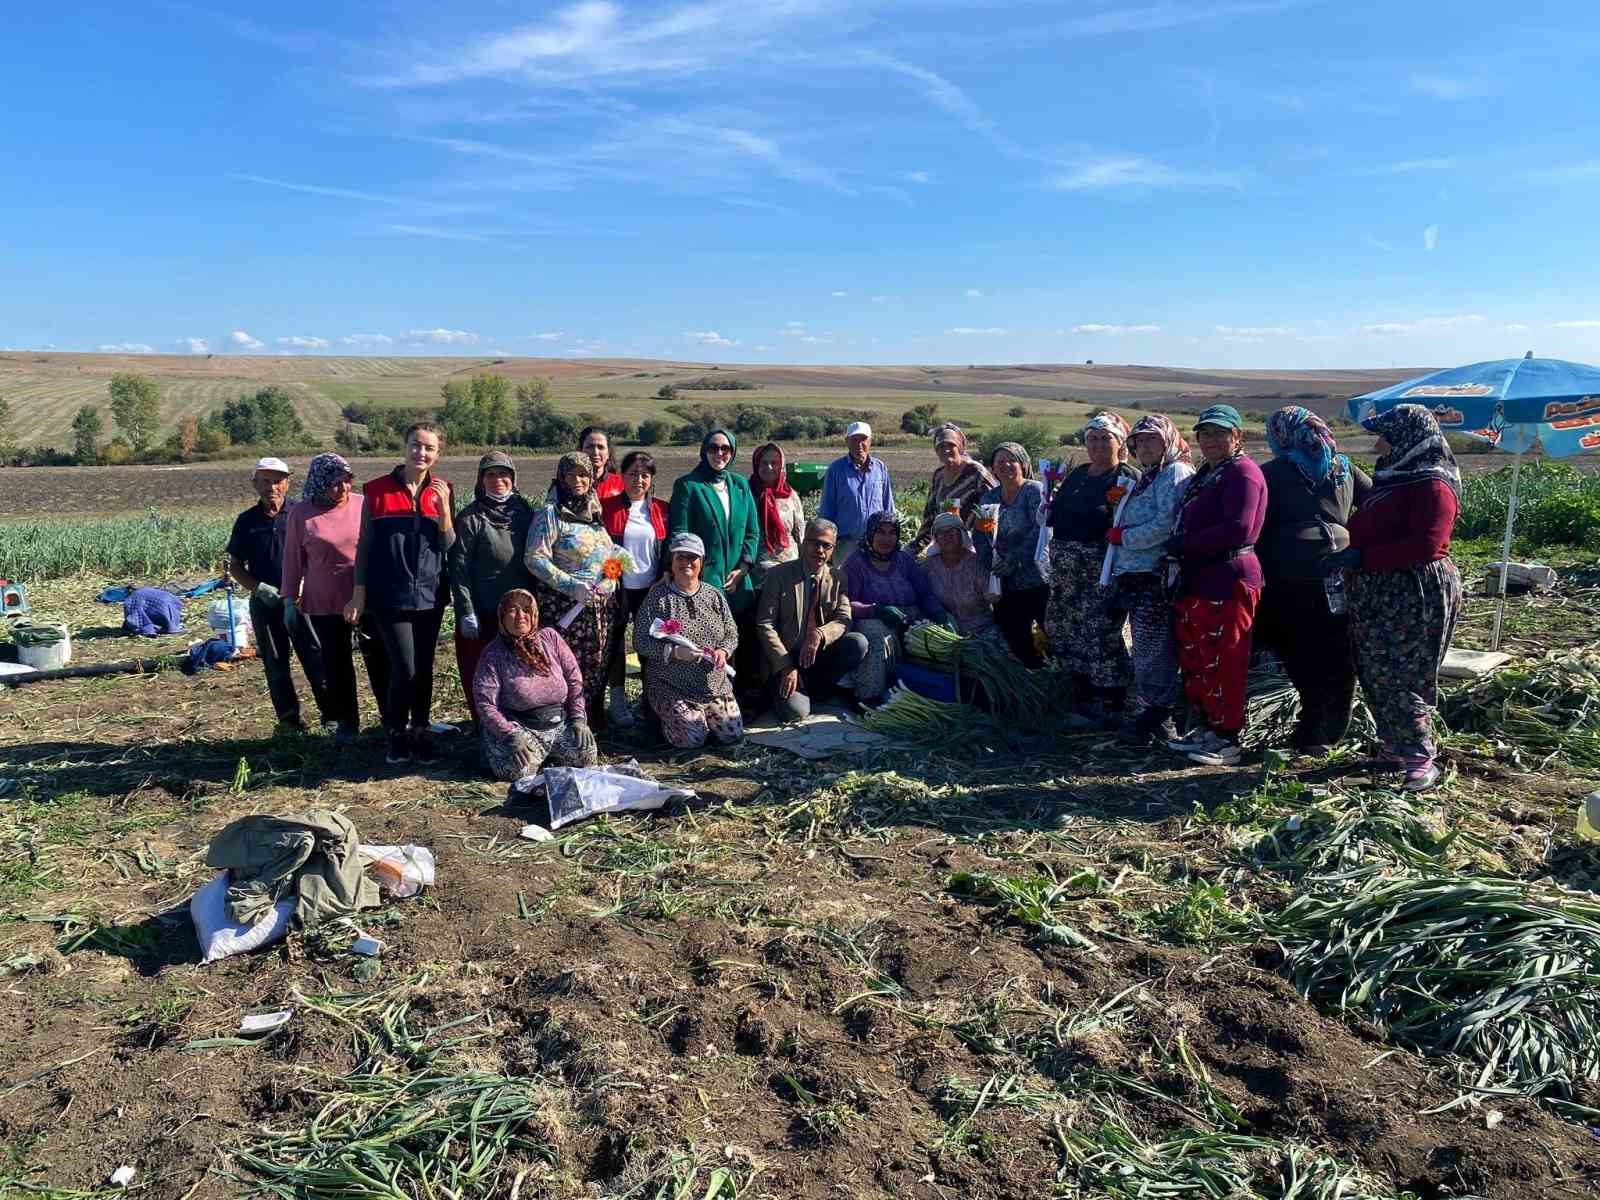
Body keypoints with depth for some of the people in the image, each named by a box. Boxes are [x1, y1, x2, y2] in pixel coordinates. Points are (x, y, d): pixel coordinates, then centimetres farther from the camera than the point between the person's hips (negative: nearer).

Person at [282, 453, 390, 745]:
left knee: (379, 659, 4)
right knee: (336, 665, 9)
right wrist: (290, 600, 4)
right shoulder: (301, 513, -3)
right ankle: (347, 723, 22)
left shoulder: (364, 505, -2)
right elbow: (293, 559, 4)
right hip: (325, 603, 0)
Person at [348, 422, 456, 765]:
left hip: (430, 595, 3)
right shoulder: (377, 490, -1)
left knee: (424, 669, 8)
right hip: (389, 595, -3)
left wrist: (444, 507, -13)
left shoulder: (442, 491, 5)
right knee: (405, 670, -10)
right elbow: (365, 545, 2)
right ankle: (397, 735, 11)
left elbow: (448, 546, 1)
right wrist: (359, 594, 0)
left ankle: (421, 733, 24)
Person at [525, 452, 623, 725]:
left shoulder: (596, 510, 14)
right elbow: (535, 558, -12)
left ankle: (591, 720, 21)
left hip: (603, 606, 6)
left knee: (597, 667, 9)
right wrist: (570, 585, -20)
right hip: (566, 607, -6)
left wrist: (617, 564, 9)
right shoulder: (550, 513, -6)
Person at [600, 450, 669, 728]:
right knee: (615, 643, 5)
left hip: (650, 588, 2)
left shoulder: (661, 509, 5)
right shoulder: (607, 507, -1)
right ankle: (618, 702, 15)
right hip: (617, 588, -2)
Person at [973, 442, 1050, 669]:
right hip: (1006, 583, 6)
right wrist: (989, 562, -5)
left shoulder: (1036, 491, -5)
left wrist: (1015, 560, -21)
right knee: (1015, 639, 8)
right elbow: (979, 534, 13)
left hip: (1036, 580, -6)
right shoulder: (989, 497, 14)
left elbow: (1041, 530, -16)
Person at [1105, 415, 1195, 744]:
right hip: (1136, 575, 10)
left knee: (1152, 650, -7)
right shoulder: (1146, 478, 24)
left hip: (1156, 576, -10)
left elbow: (1166, 525, -18)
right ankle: (1144, 712, 18)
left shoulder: (1176, 473, -7)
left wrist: (1123, 536, -10)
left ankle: (1155, 717, 0)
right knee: (1144, 649, 12)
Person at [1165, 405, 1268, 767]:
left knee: (1221, 663, -5)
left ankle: (1227, 738, 4)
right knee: (1193, 659, 13)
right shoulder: (1205, 474, 21)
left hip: (1228, 581, -10)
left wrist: (1184, 544, -17)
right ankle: (1205, 727, 23)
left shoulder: (1242, 472, -9)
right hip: (1197, 580, 10)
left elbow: (1238, 529, -20)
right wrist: (1179, 549, 8)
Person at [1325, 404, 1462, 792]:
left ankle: (1421, 759, 2)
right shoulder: (1392, 478, 16)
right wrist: (1347, 552, 8)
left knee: (1400, 679, -7)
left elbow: (1427, 544, -25)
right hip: (1378, 594, 9)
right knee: (1376, 674, 12)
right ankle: (1396, 747, 23)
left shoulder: (1433, 486, -14)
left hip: (1414, 597, -9)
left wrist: (1362, 557, -24)